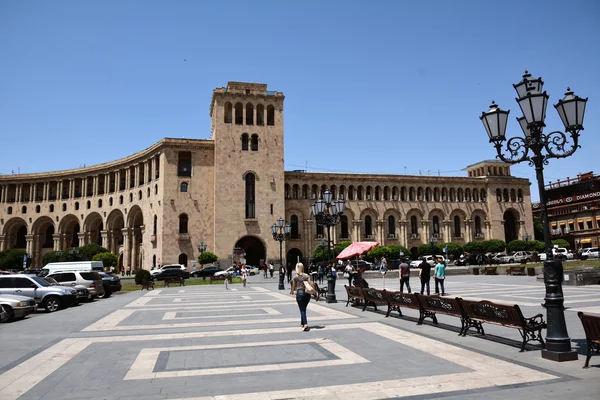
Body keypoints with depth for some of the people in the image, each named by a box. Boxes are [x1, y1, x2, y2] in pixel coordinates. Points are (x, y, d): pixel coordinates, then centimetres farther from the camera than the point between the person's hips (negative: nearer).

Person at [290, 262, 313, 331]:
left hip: (299, 293, -3)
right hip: (307, 293, 3)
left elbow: (293, 286, 4)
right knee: (304, 309, 19)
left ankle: (305, 324, -18)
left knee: (302, 310, -2)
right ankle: (302, 323, 28)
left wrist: (292, 291, 24)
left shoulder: (295, 277, -3)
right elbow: (311, 284, -6)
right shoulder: (306, 276, -1)